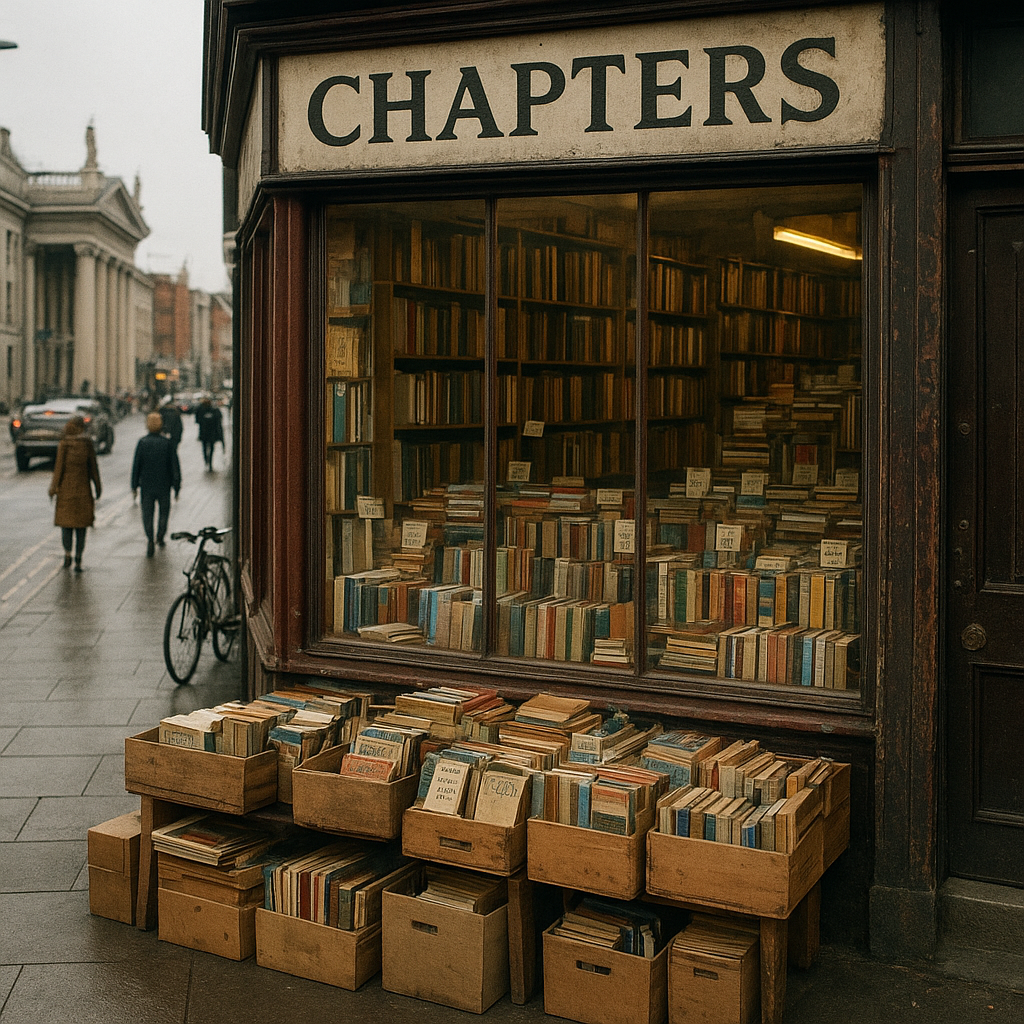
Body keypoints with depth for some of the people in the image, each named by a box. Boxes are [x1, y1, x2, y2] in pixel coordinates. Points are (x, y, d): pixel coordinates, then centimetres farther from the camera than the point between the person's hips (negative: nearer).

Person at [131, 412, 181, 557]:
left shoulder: (142, 443, -6)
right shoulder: (168, 443, -6)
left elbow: (136, 466, -4)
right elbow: (175, 466, -4)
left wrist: (134, 486, 3)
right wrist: (177, 487, 3)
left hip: (147, 486, -1)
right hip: (164, 485, 1)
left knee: (147, 514, 5)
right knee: (164, 511, 21)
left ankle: (150, 540, -11)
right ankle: (160, 537, 31)